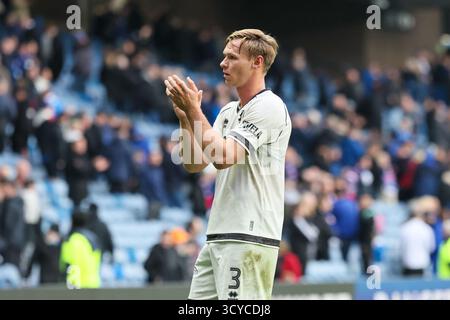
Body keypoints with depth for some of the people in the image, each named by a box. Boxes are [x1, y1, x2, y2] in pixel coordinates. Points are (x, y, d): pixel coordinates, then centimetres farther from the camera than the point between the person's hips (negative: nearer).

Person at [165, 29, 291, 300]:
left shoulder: (269, 106, -8)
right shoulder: (228, 112, 20)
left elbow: (223, 157, -18)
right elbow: (194, 164, 16)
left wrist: (194, 109, -12)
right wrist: (185, 116, 5)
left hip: (249, 238, -9)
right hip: (218, 237, 9)